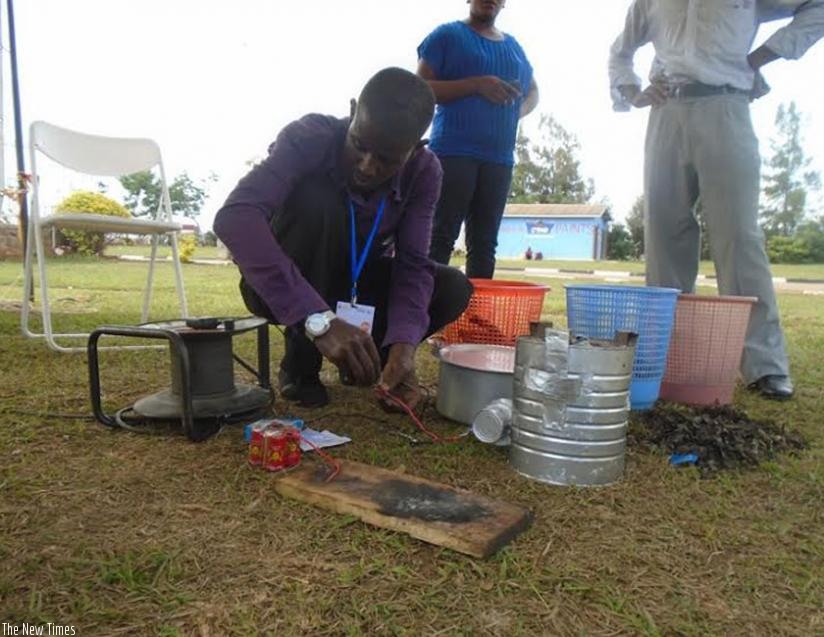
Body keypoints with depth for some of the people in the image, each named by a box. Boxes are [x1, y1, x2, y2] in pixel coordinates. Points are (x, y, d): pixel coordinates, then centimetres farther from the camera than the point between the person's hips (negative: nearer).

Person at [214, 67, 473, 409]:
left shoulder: (423, 171, -16)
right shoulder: (310, 138, -28)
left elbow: (413, 264, -22)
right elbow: (234, 217, -43)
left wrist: (403, 344, -41)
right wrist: (318, 318, -53)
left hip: (356, 286, 3)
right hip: (284, 289, -3)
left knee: (453, 289, -20)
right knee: (315, 199, -33)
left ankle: (360, 354, 6)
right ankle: (301, 362, -16)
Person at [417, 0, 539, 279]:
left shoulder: (513, 46, 22)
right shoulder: (447, 35, 6)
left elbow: (533, 91, 34)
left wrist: (518, 111, 10)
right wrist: (476, 84, -13)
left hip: (499, 158, 5)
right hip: (454, 152, -5)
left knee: (485, 243, 2)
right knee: (441, 238, -11)